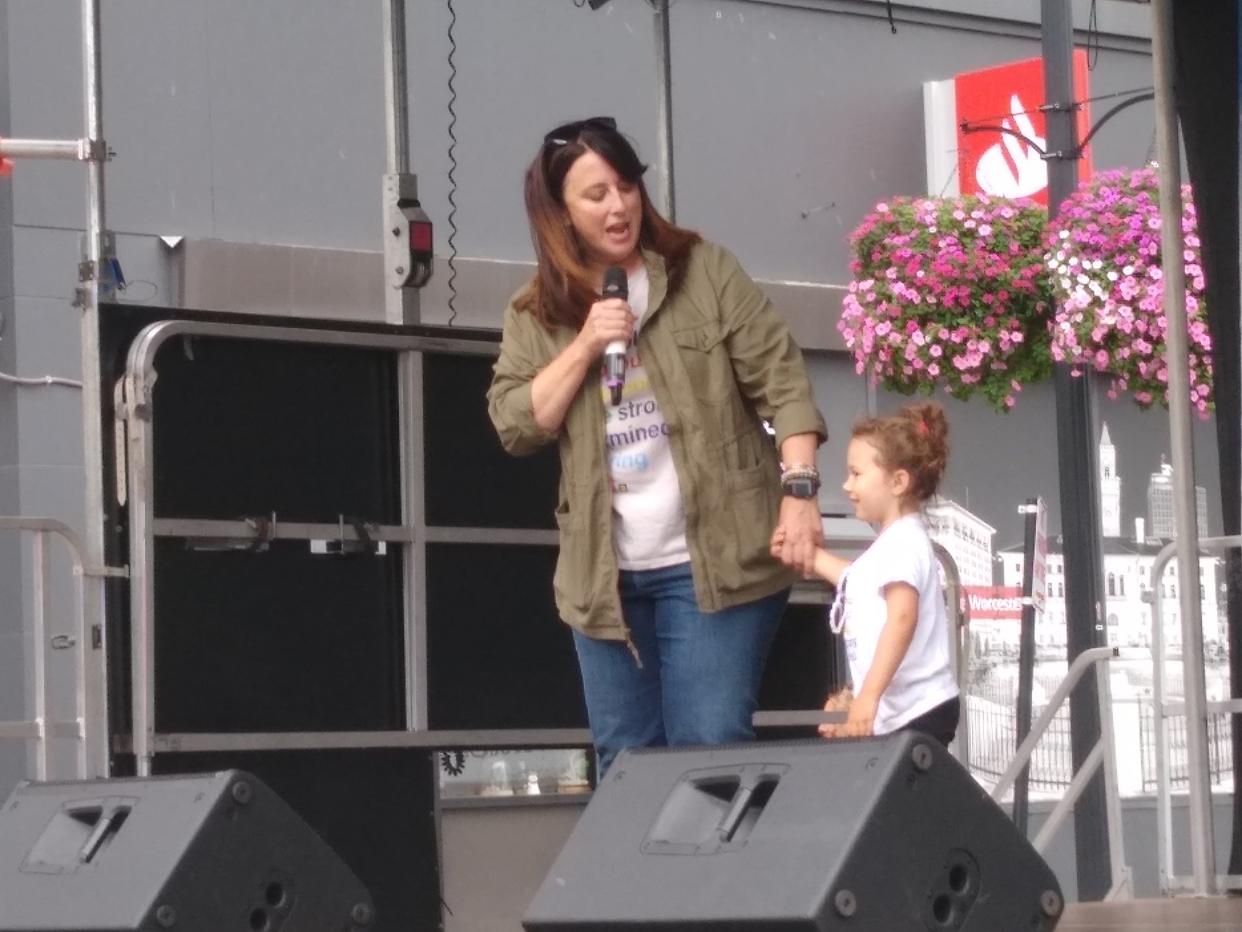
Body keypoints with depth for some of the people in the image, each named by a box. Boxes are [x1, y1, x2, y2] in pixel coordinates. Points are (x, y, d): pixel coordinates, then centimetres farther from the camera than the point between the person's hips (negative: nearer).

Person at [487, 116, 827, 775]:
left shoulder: (703, 272, 0)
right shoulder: (536, 314, 9)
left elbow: (781, 381, -5)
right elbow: (514, 425, 1)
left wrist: (799, 490, -16)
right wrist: (584, 347, -10)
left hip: (712, 562, -4)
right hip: (604, 575, 4)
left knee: (711, 753, -7)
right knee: (624, 765, 10)